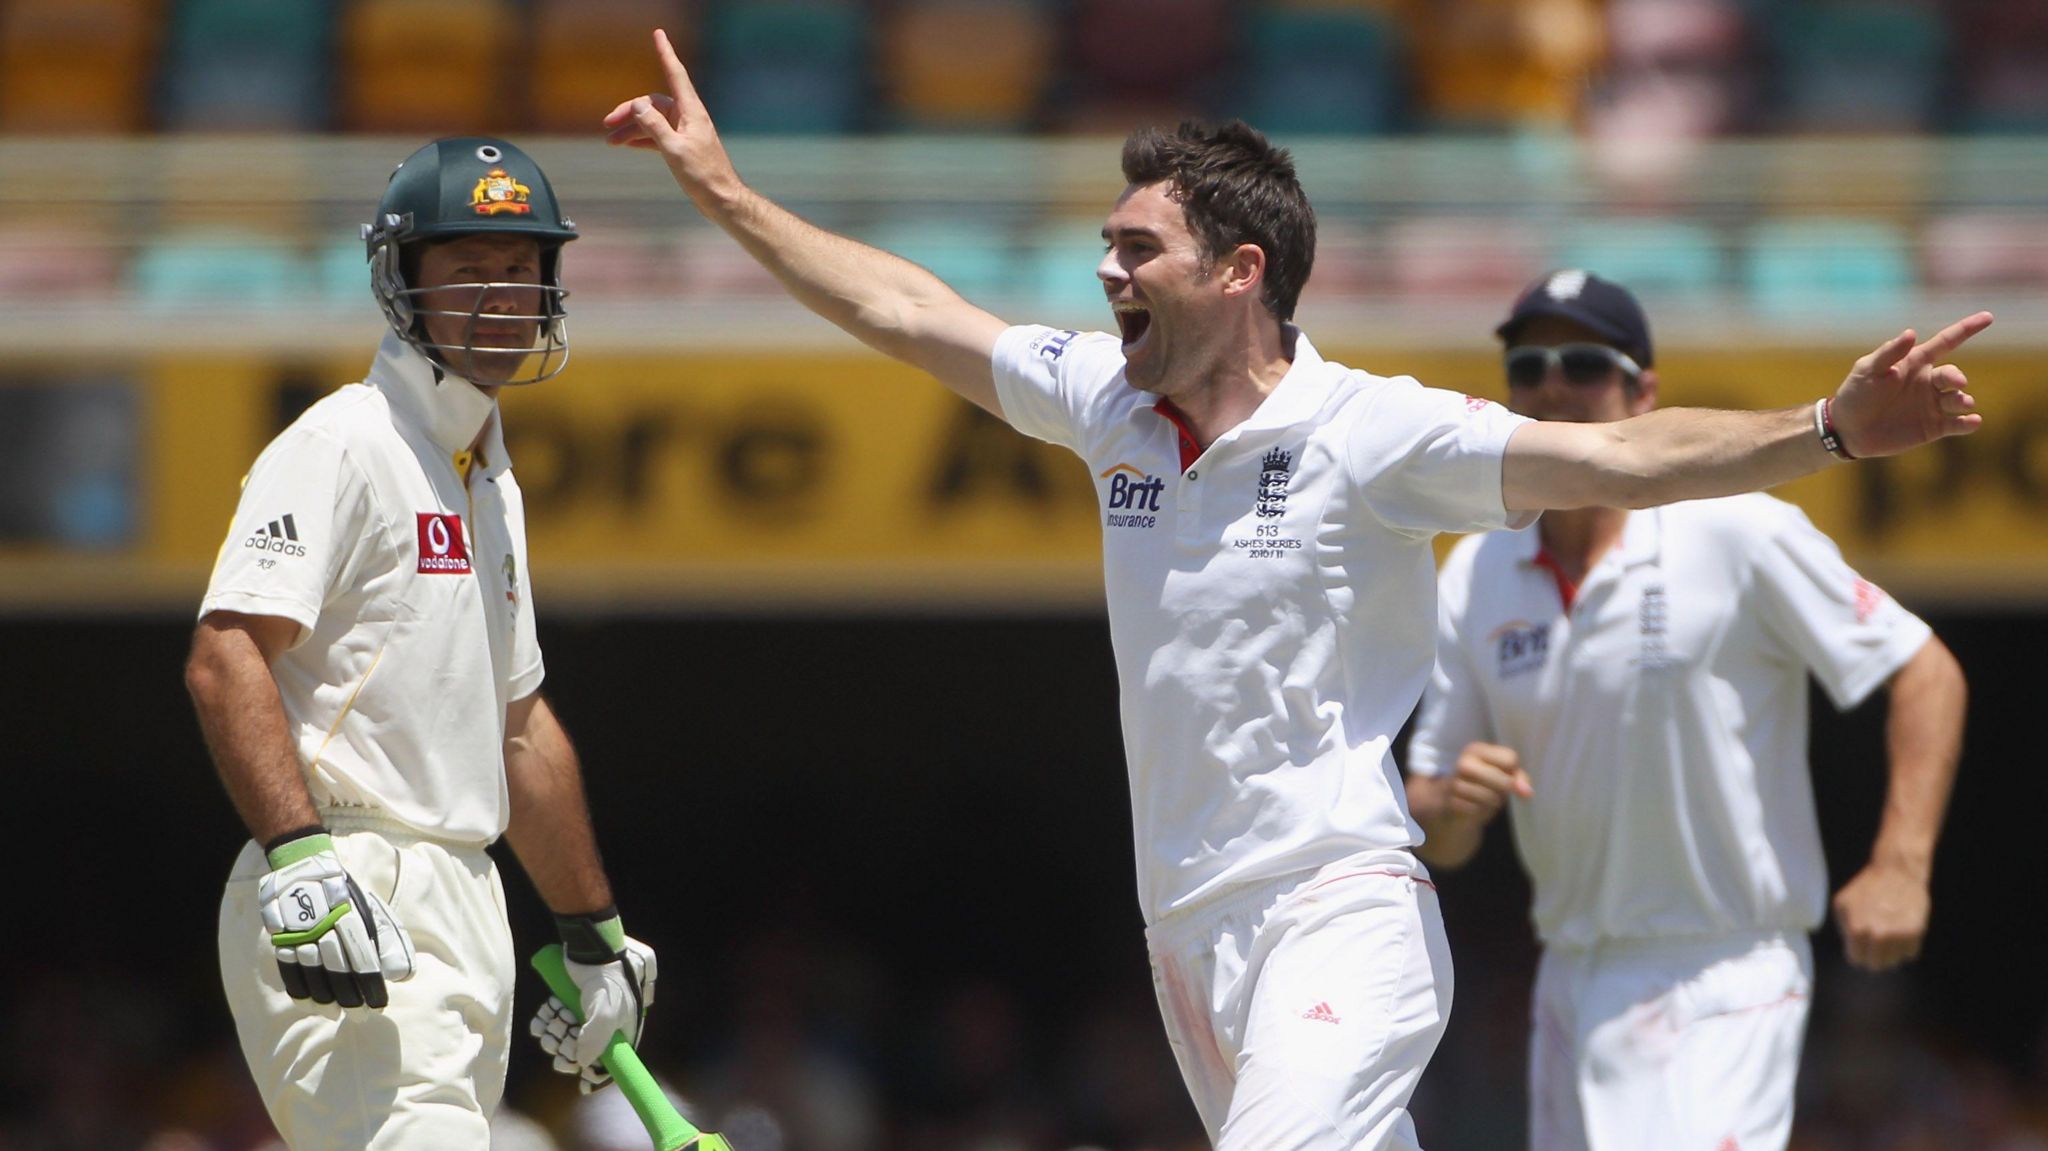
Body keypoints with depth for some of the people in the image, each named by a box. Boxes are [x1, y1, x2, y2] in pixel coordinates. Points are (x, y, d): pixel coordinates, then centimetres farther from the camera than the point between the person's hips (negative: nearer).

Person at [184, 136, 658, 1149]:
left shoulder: (492, 484, 22)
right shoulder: (342, 445, -7)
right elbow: (225, 657, -19)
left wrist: (593, 936, 31)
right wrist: (296, 858, -31)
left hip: (466, 909, 9)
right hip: (349, 902, -9)